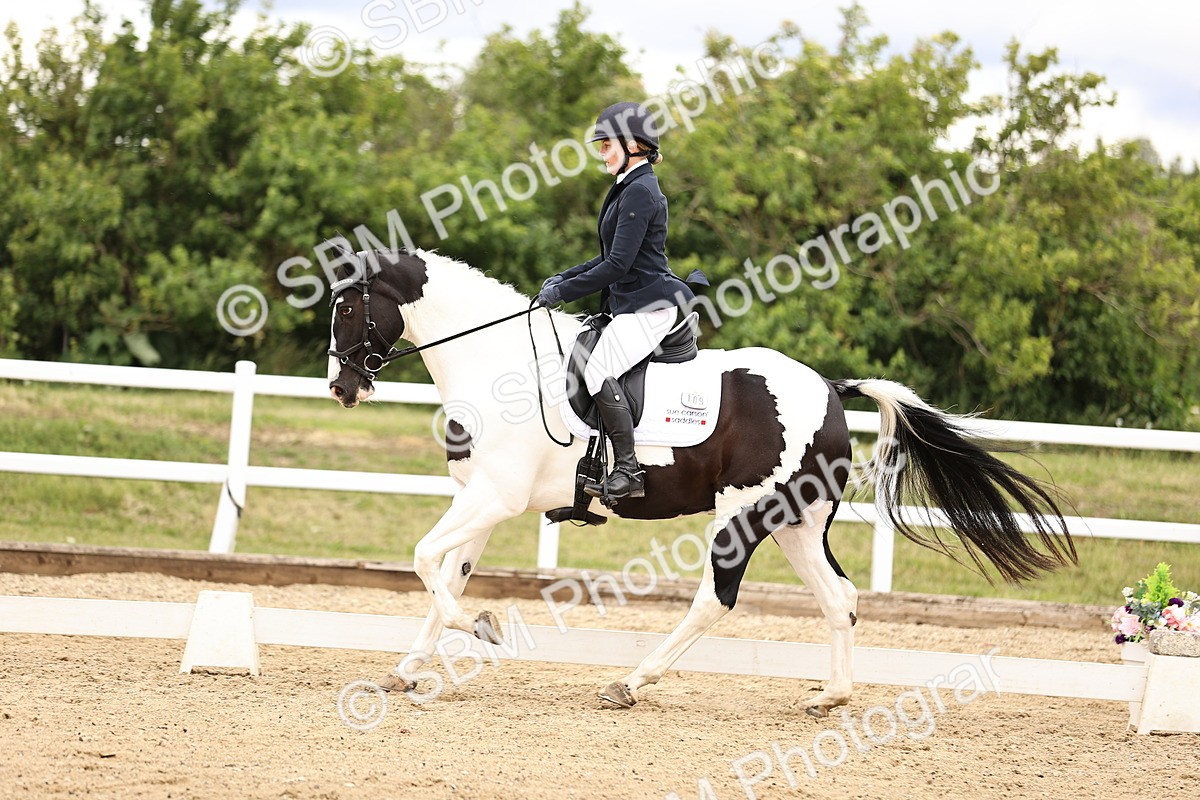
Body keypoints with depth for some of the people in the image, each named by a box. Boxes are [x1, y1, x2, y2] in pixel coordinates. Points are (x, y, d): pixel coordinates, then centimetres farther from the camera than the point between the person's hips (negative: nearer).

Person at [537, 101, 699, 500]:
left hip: (649, 306, -11)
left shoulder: (640, 192, -15)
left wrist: (563, 292, -15)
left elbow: (617, 265, -20)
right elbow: (613, 259, 25)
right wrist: (563, 278, 14)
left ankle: (628, 471, -24)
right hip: (630, 304, 11)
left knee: (598, 369, -23)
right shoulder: (628, 189, 18)